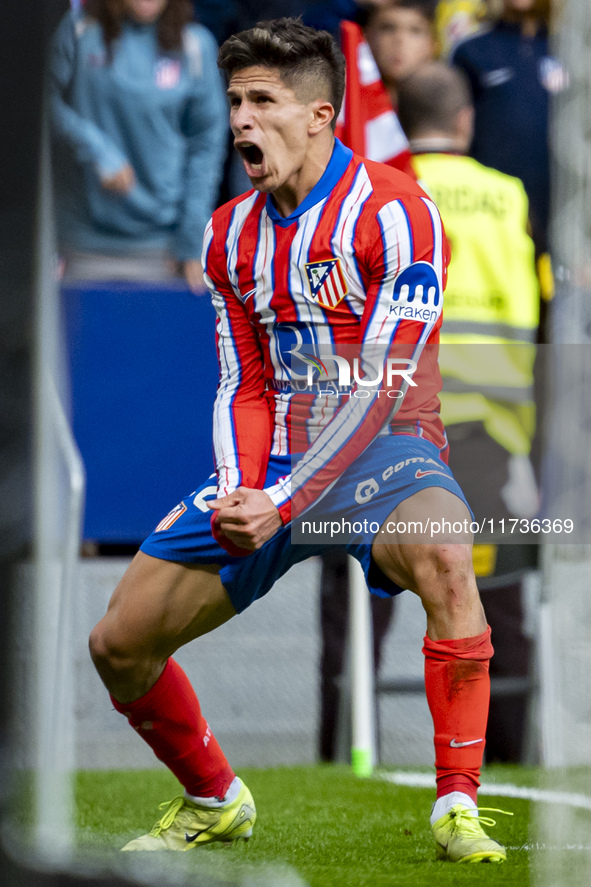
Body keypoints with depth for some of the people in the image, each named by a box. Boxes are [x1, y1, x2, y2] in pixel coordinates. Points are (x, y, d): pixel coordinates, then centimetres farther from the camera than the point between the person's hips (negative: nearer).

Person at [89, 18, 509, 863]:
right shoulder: (231, 235, 9)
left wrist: (282, 502, -26)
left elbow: (382, 388, -19)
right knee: (119, 642, -1)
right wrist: (236, 492, -11)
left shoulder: (394, 213, -13)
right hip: (270, 467, 6)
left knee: (442, 555, -40)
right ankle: (214, 801, 26)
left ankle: (458, 808, -32)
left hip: (381, 453, -6)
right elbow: (244, 387, 10)